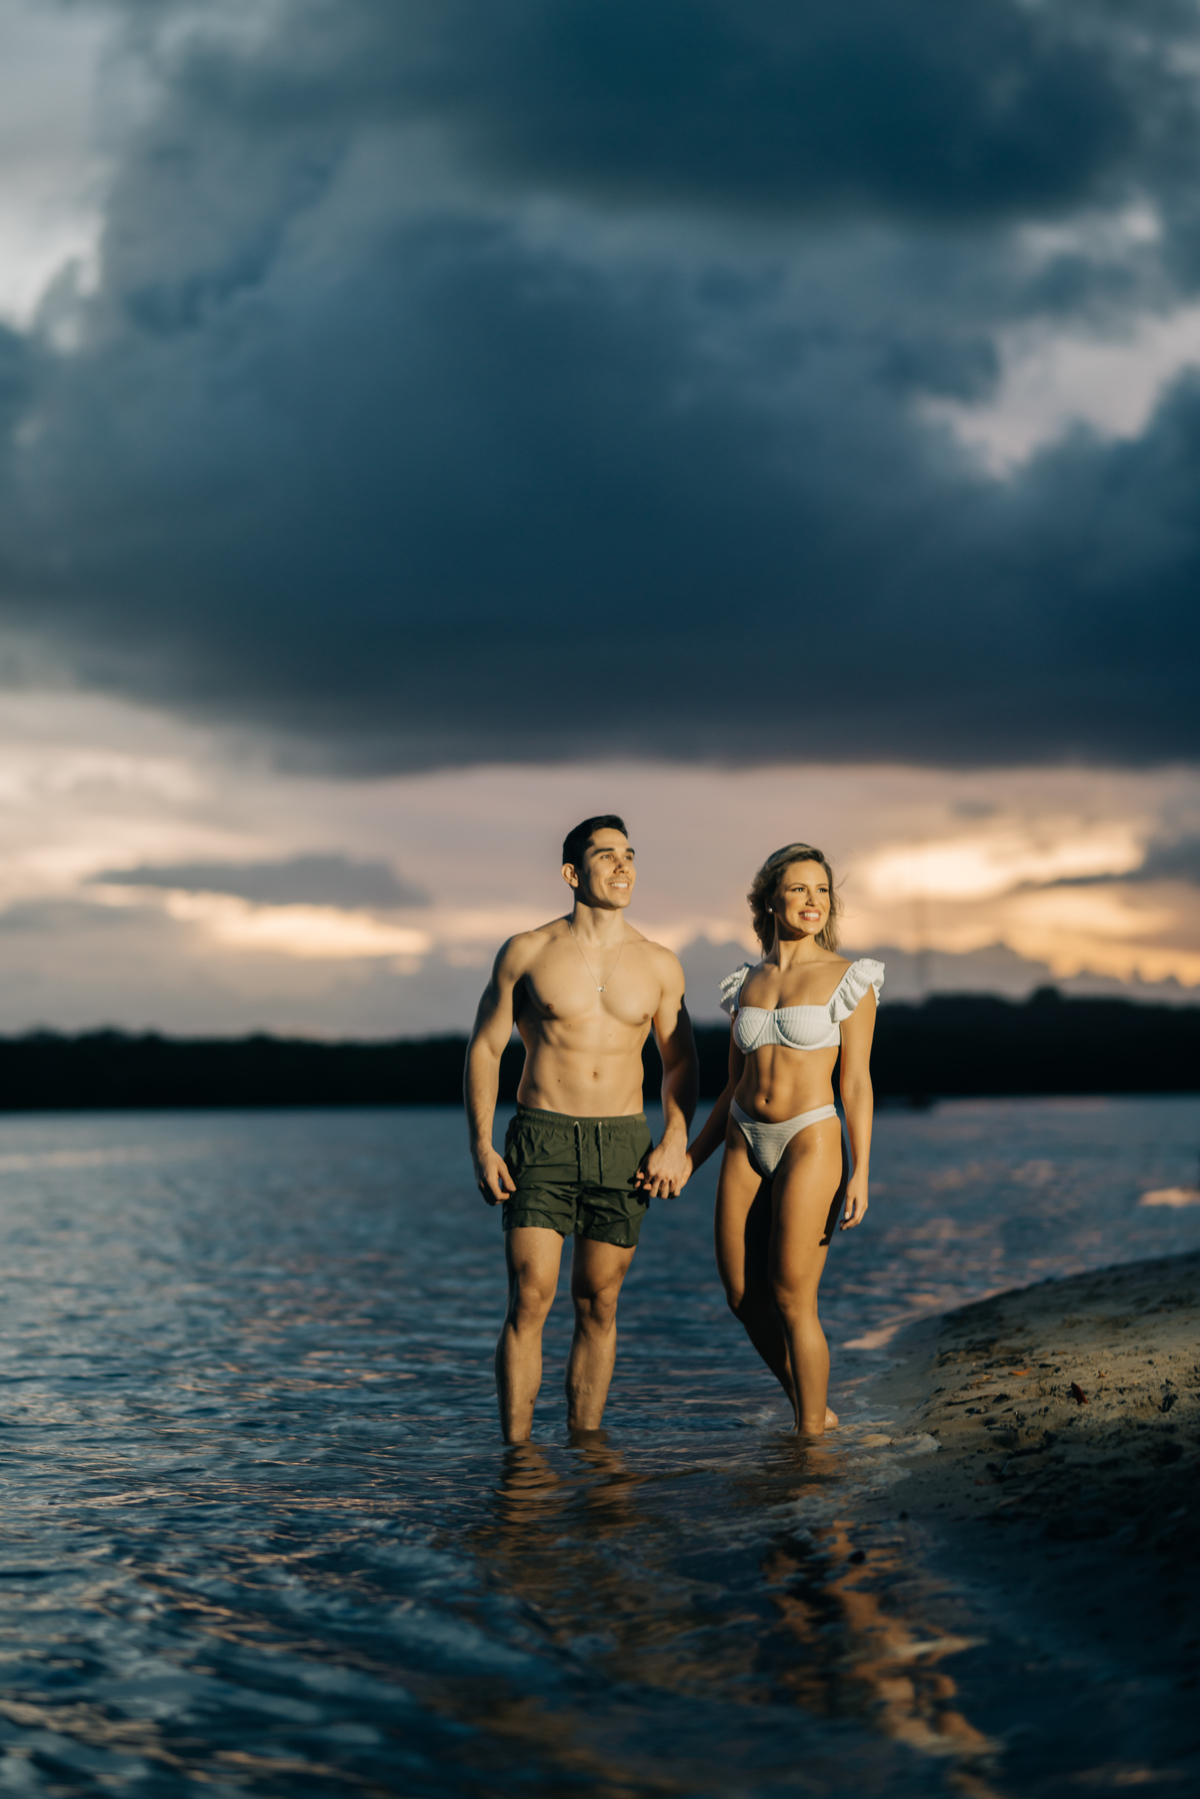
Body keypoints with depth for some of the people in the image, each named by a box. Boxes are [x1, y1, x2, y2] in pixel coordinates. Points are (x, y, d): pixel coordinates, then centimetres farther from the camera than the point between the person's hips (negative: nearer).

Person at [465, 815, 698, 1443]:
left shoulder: (659, 965, 6)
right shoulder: (527, 954, 0)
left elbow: (679, 1060, 14)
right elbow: (484, 1047, 4)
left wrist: (675, 1141, -1)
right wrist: (481, 1147, -5)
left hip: (622, 1144, 2)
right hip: (542, 1138, -2)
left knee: (598, 1304, 7)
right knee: (530, 1300, -11)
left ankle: (584, 1439, 17)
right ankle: (516, 1450, -6)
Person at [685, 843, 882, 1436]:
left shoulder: (847, 980, -3)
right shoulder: (746, 983, 10)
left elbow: (856, 1082, -5)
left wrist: (861, 1171, -11)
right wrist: (689, 1160, 13)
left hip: (810, 1142, -5)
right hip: (745, 1144, 5)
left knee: (791, 1298, -5)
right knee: (742, 1297, 5)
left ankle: (811, 1436, 9)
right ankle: (812, 1410, 24)